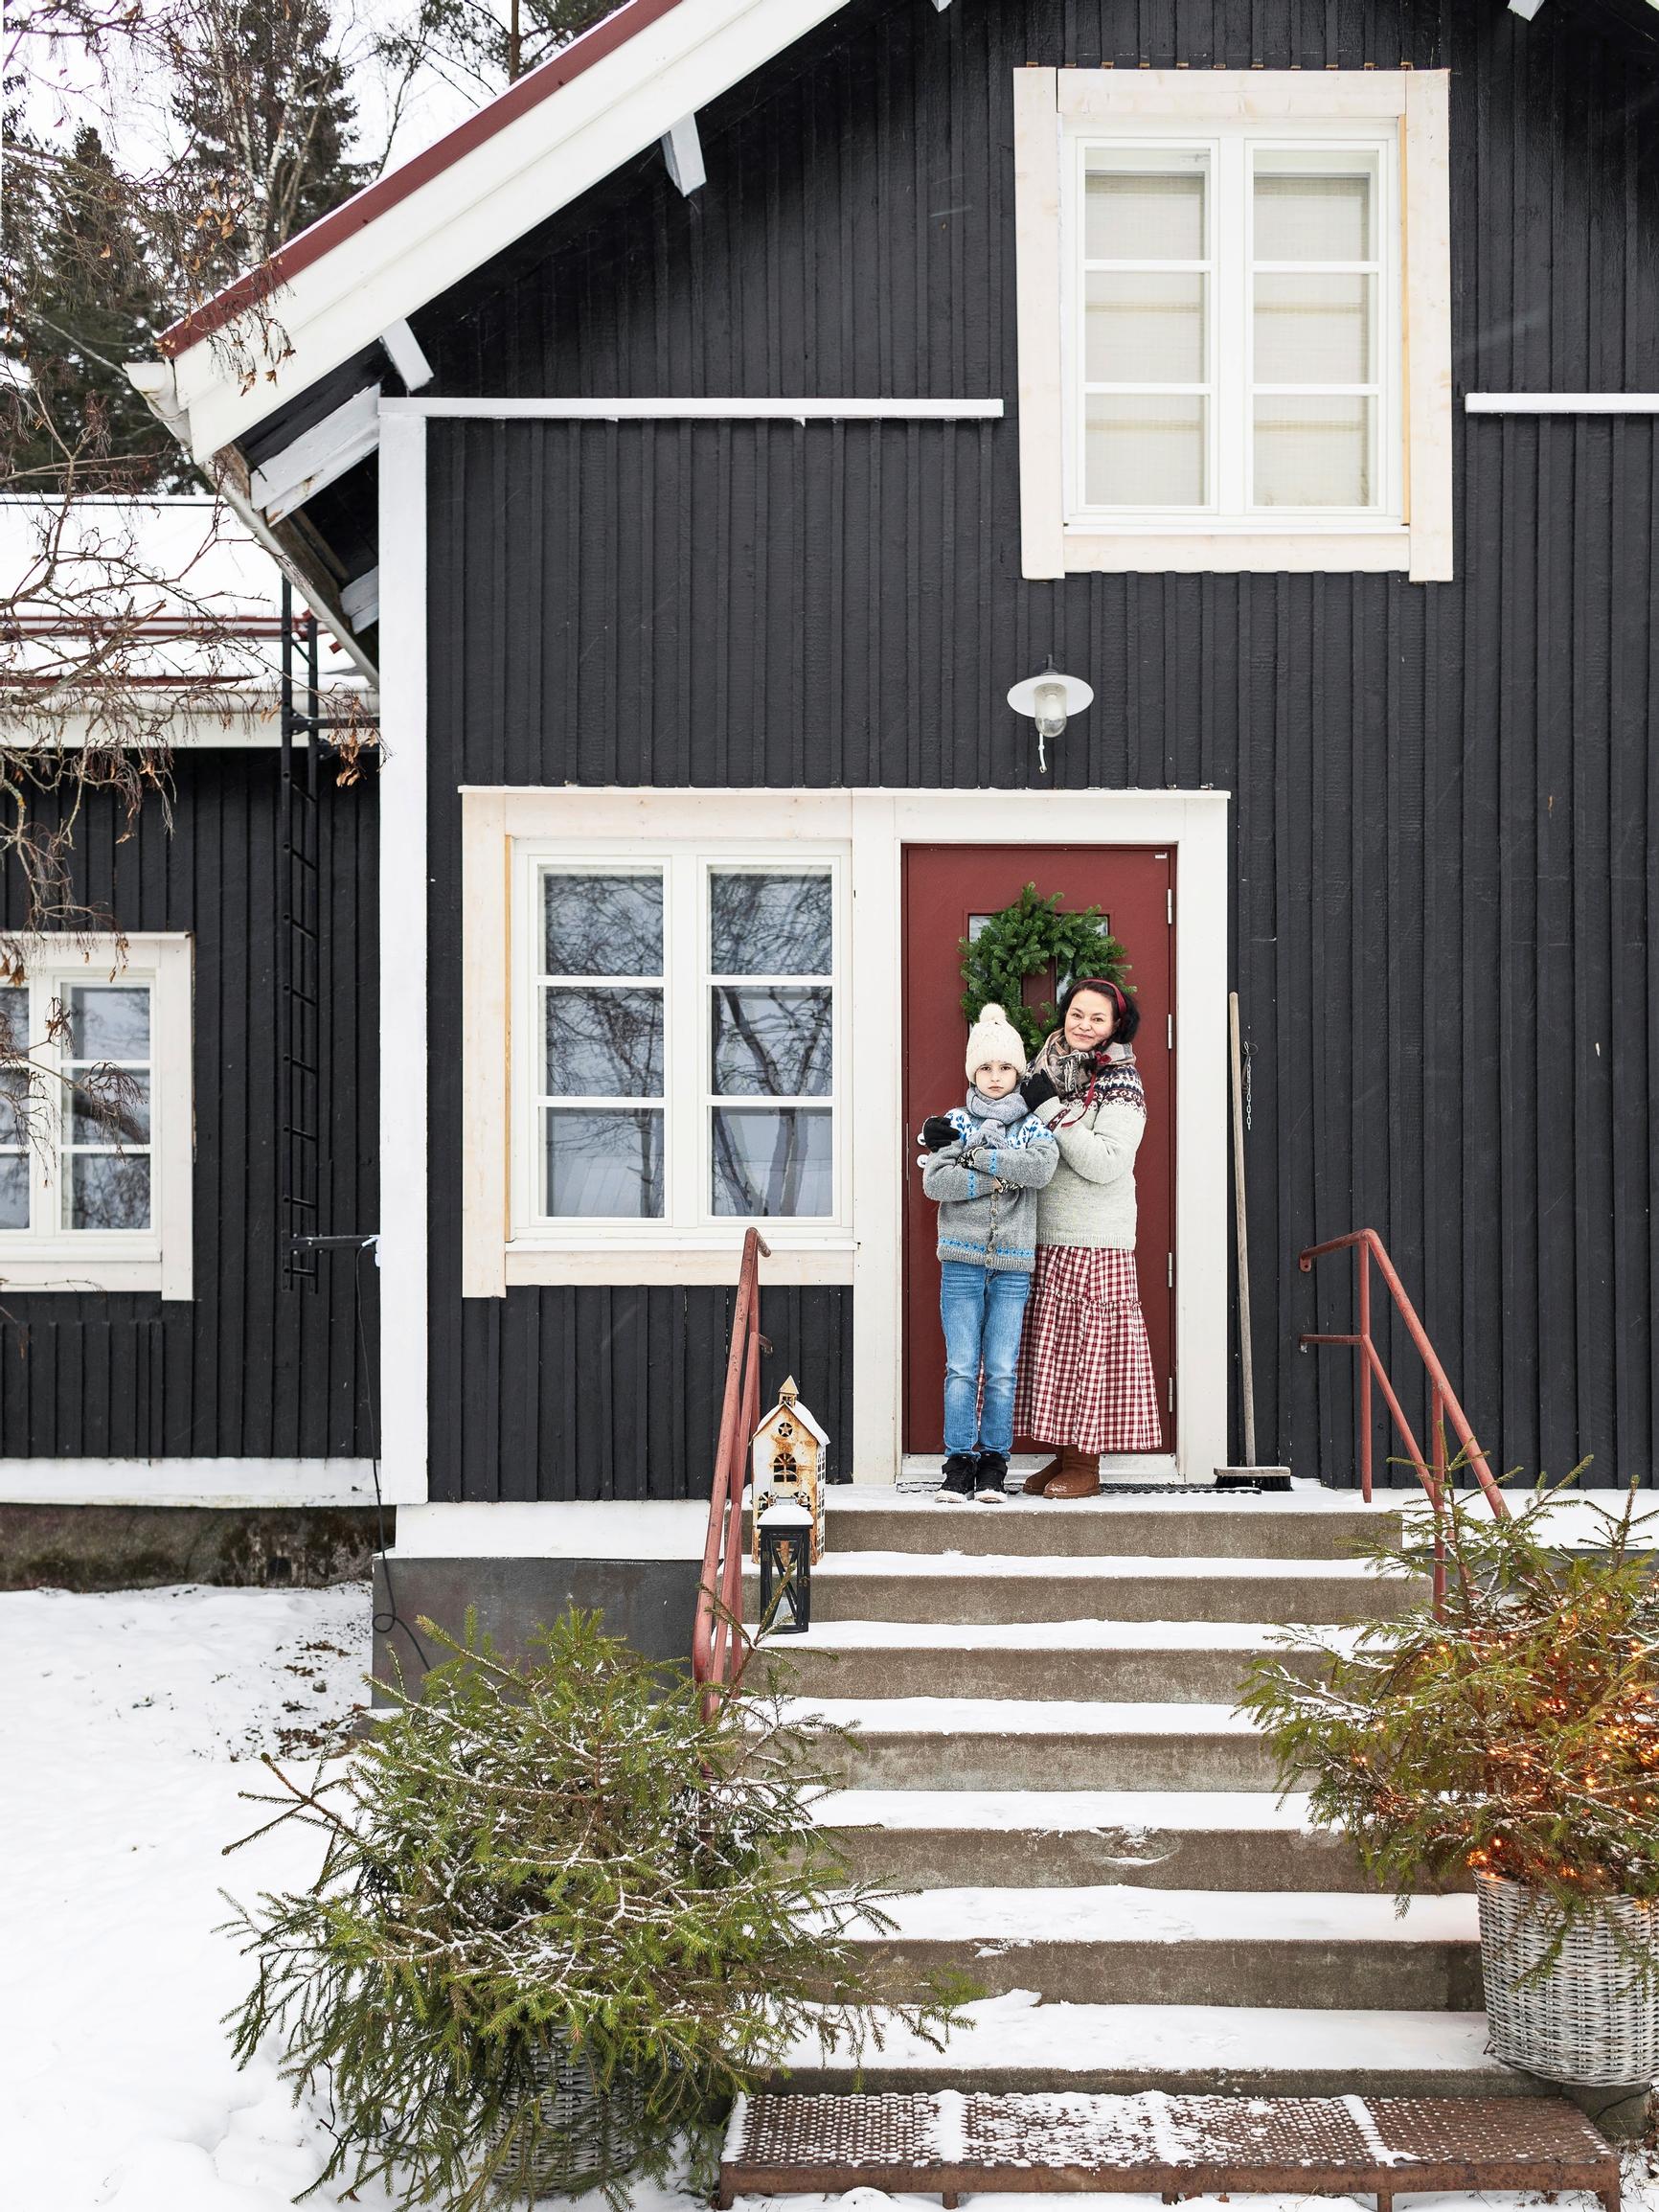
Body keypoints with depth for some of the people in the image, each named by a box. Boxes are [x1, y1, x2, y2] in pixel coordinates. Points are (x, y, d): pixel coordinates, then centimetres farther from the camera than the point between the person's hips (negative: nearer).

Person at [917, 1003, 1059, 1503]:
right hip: (962, 1260, 0)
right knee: (962, 1368, -1)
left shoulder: (1031, 1124, 8)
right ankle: (959, 1463, 6)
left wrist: (976, 1156, -13)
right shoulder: (956, 1121, 6)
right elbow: (934, 1181, -8)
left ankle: (993, 1463, 12)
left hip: (1013, 1263, 1)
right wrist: (997, 1179, -13)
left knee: (1001, 1371, 2)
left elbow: (1043, 1165, -14)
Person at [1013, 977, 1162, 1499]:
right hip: (1043, 1237, 6)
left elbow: (1107, 1163, -17)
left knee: (1086, 1345, -2)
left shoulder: (1120, 1084, -6)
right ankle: (1062, 1455, 17)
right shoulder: (1046, 1071, 13)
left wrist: (1052, 1109, -19)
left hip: (1094, 1241, -6)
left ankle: (1084, 1466, 5)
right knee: (1050, 1348, 8)